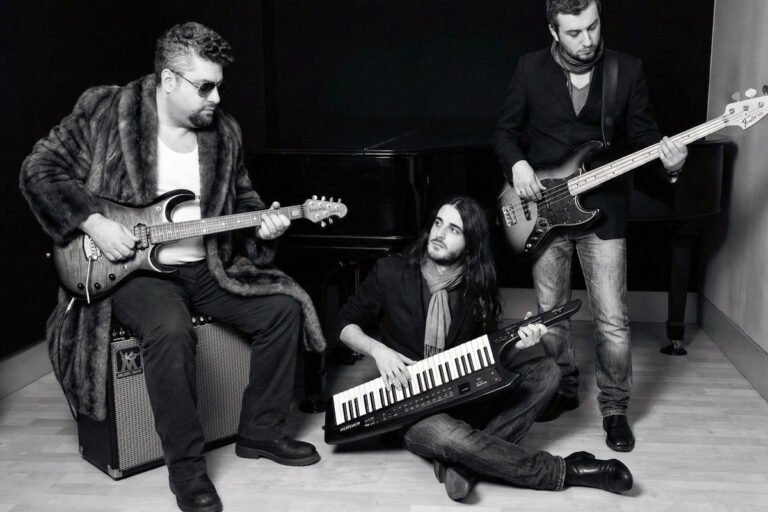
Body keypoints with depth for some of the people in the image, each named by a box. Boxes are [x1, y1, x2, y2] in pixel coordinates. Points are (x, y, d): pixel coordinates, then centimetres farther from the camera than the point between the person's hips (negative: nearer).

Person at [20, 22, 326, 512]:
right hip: (132, 269, -5)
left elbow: (241, 196, 17)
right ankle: (186, 465, -15)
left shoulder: (224, 131, 5)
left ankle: (260, 431, 7)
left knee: (284, 307, -10)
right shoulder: (105, 110, -8)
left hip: (206, 267, 6)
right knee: (171, 329, -35)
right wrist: (93, 222, -16)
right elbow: (41, 169, -6)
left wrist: (262, 220, -5)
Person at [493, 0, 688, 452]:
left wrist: (669, 159, -22)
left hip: (602, 210, -1)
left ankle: (615, 407, 18)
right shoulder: (530, 69, 0)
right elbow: (506, 131, 7)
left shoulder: (628, 70, -2)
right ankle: (564, 390, 33)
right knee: (551, 312, 12)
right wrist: (517, 165, -12)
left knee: (613, 320, -2)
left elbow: (643, 135, -1)